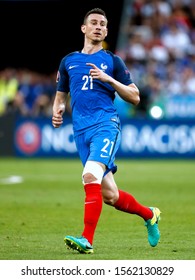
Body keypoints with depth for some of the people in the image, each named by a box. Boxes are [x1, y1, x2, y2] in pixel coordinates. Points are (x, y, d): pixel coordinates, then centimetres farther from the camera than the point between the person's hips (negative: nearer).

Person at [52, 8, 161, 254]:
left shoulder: (112, 61, 8)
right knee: (110, 196, 3)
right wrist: (57, 110, 2)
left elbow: (134, 97, 5)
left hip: (105, 125, -4)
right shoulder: (68, 61, 18)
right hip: (81, 131, 4)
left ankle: (87, 240, -28)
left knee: (90, 176, -27)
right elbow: (60, 95, 25)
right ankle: (149, 215, 29)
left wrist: (109, 79, -8)